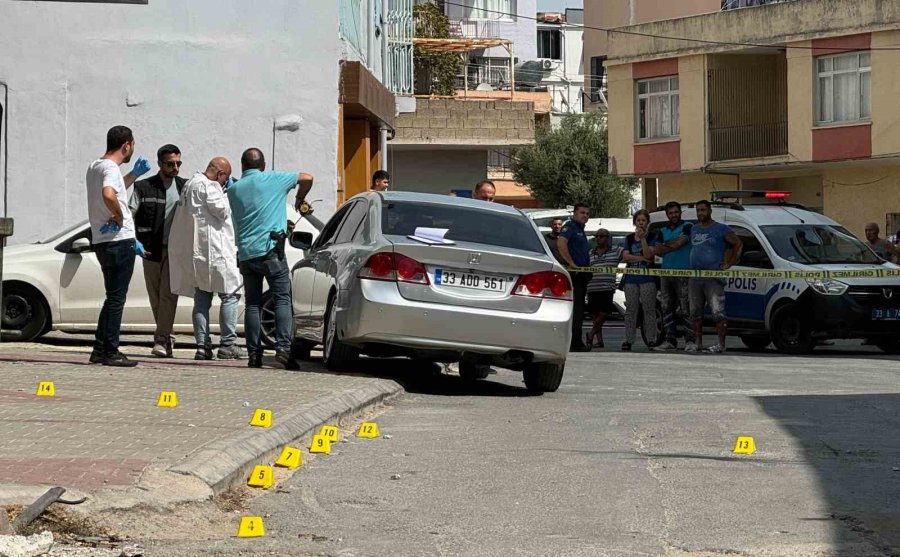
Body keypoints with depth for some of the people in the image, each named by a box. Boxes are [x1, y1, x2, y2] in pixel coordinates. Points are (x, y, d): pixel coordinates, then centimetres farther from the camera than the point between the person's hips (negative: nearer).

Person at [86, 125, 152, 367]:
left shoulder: (94, 167, 15)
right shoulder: (111, 169, -15)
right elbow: (109, 195, -36)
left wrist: (134, 174, 30)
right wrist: (119, 217, -21)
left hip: (101, 241, 9)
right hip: (119, 240, -9)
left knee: (113, 297, 16)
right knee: (116, 299, -4)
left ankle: (100, 349, 16)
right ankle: (110, 352, -2)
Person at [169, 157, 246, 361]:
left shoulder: (190, 184, 19)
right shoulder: (207, 186, -12)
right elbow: (223, 211, -13)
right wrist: (226, 192, 1)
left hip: (195, 253, 10)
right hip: (212, 251, -10)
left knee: (201, 298, 9)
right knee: (231, 294, -4)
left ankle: (202, 346, 5)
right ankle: (227, 344, -8)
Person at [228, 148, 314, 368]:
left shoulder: (234, 189, 13)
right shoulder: (273, 179, 2)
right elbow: (306, 178, 10)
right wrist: (300, 199, 31)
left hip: (245, 253, 4)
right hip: (270, 250, -4)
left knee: (252, 304, 7)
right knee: (282, 299, -2)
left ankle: (253, 354, 3)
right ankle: (283, 347, -15)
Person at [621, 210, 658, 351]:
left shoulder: (651, 237, 4)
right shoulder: (629, 238, 14)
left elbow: (649, 254, -10)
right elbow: (625, 257, 2)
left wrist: (643, 238, -15)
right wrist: (642, 258, -6)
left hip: (647, 279, -3)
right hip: (631, 278, 3)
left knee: (649, 309, -5)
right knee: (631, 310, 4)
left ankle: (651, 340, -4)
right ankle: (628, 340, 6)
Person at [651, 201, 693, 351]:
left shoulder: (687, 227, 3)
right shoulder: (662, 231, 20)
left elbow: (679, 242, -11)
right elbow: (656, 251, 10)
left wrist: (665, 245, 5)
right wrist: (672, 246, -4)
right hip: (666, 272, 6)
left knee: (685, 307, -10)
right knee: (667, 308, 5)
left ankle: (690, 339, -10)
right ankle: (670, 341, 7)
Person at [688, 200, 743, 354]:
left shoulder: (722, 229, 0)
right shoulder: (693, 229, 16)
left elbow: (738, 245, 3)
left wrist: (729, 263, -3)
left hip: (714, 278, -6)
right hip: (694, 278, 6)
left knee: (718, 312, -11)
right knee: (695, 312, 10)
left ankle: (721, 344, -11)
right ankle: (697, 342, 17)